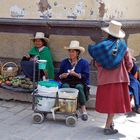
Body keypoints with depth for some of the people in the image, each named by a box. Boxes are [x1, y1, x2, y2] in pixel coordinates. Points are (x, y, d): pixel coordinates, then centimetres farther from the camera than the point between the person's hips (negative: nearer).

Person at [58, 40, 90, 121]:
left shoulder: (84, 63, 1)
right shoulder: (64, 62, 11)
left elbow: (86, 77, -7)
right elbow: (59, 75, 14)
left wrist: (76, 74, -18)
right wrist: (62, 76, -9)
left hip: (80, 83, -2)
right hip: (67, 82, 2)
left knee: (79, 87, -36)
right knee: (65, 86, -32)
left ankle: (84, 110, -28)